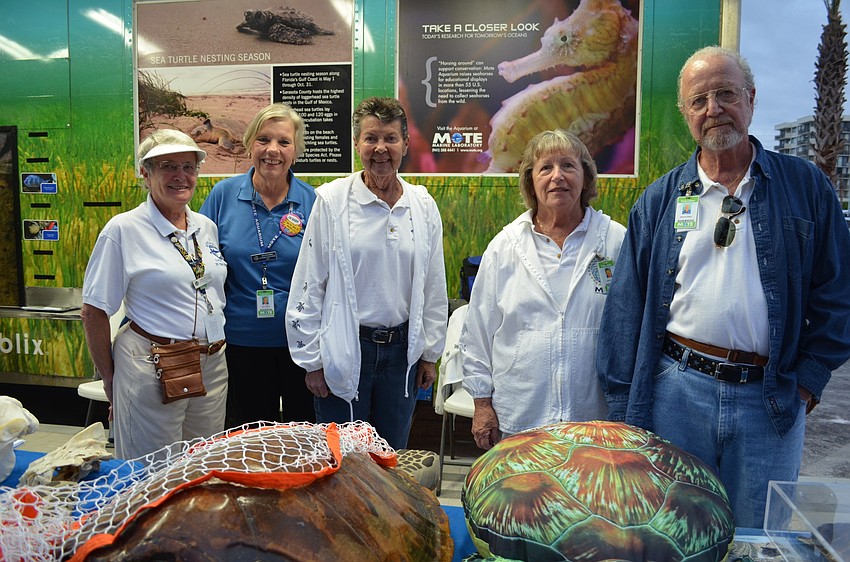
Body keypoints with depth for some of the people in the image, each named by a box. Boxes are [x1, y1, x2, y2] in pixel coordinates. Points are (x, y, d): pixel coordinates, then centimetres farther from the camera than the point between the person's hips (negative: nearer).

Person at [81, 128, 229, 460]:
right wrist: (110, 378, -1)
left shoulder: (207, 227, 8)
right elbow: (93, 312, -5)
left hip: (212, 364, 5)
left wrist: (216, 349, 12)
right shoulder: (123, 229, -7)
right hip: (152, 367, -5)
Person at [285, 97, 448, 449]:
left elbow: (434, 289, 9)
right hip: (345, 351, -3)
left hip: (401, 349, 3)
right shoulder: (332, 200, -6)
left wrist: (430, 353, 10)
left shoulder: (423, 205, 4)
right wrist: (312, 359, -5)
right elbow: (308, 286, -5)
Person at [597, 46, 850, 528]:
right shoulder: (659, 201, 4)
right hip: (675, 393, 0)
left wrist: (806, 382, -1)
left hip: (769, 400, 0)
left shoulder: (806, 187, 5)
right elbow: (626, 305, 2)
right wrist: (622, 407, 0)